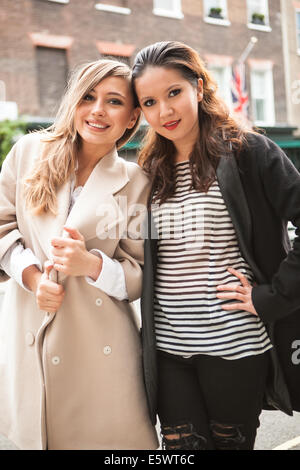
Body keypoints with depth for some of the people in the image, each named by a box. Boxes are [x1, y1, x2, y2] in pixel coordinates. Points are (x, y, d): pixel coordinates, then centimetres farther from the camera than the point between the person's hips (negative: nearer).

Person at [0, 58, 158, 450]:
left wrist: (92, 264, -21)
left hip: (101, 345, -1)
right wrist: (32, 274, -11)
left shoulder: (137, 183, -1)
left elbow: (142, 277, -1)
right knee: (35, 432, 12)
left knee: (103, 435, 5)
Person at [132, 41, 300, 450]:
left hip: (233, 345, -4)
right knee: (181, 445, 8)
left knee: (231, 442, 13)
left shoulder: (247, 152, -7)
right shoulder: (151, 171, 9)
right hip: (167, 348, 4)